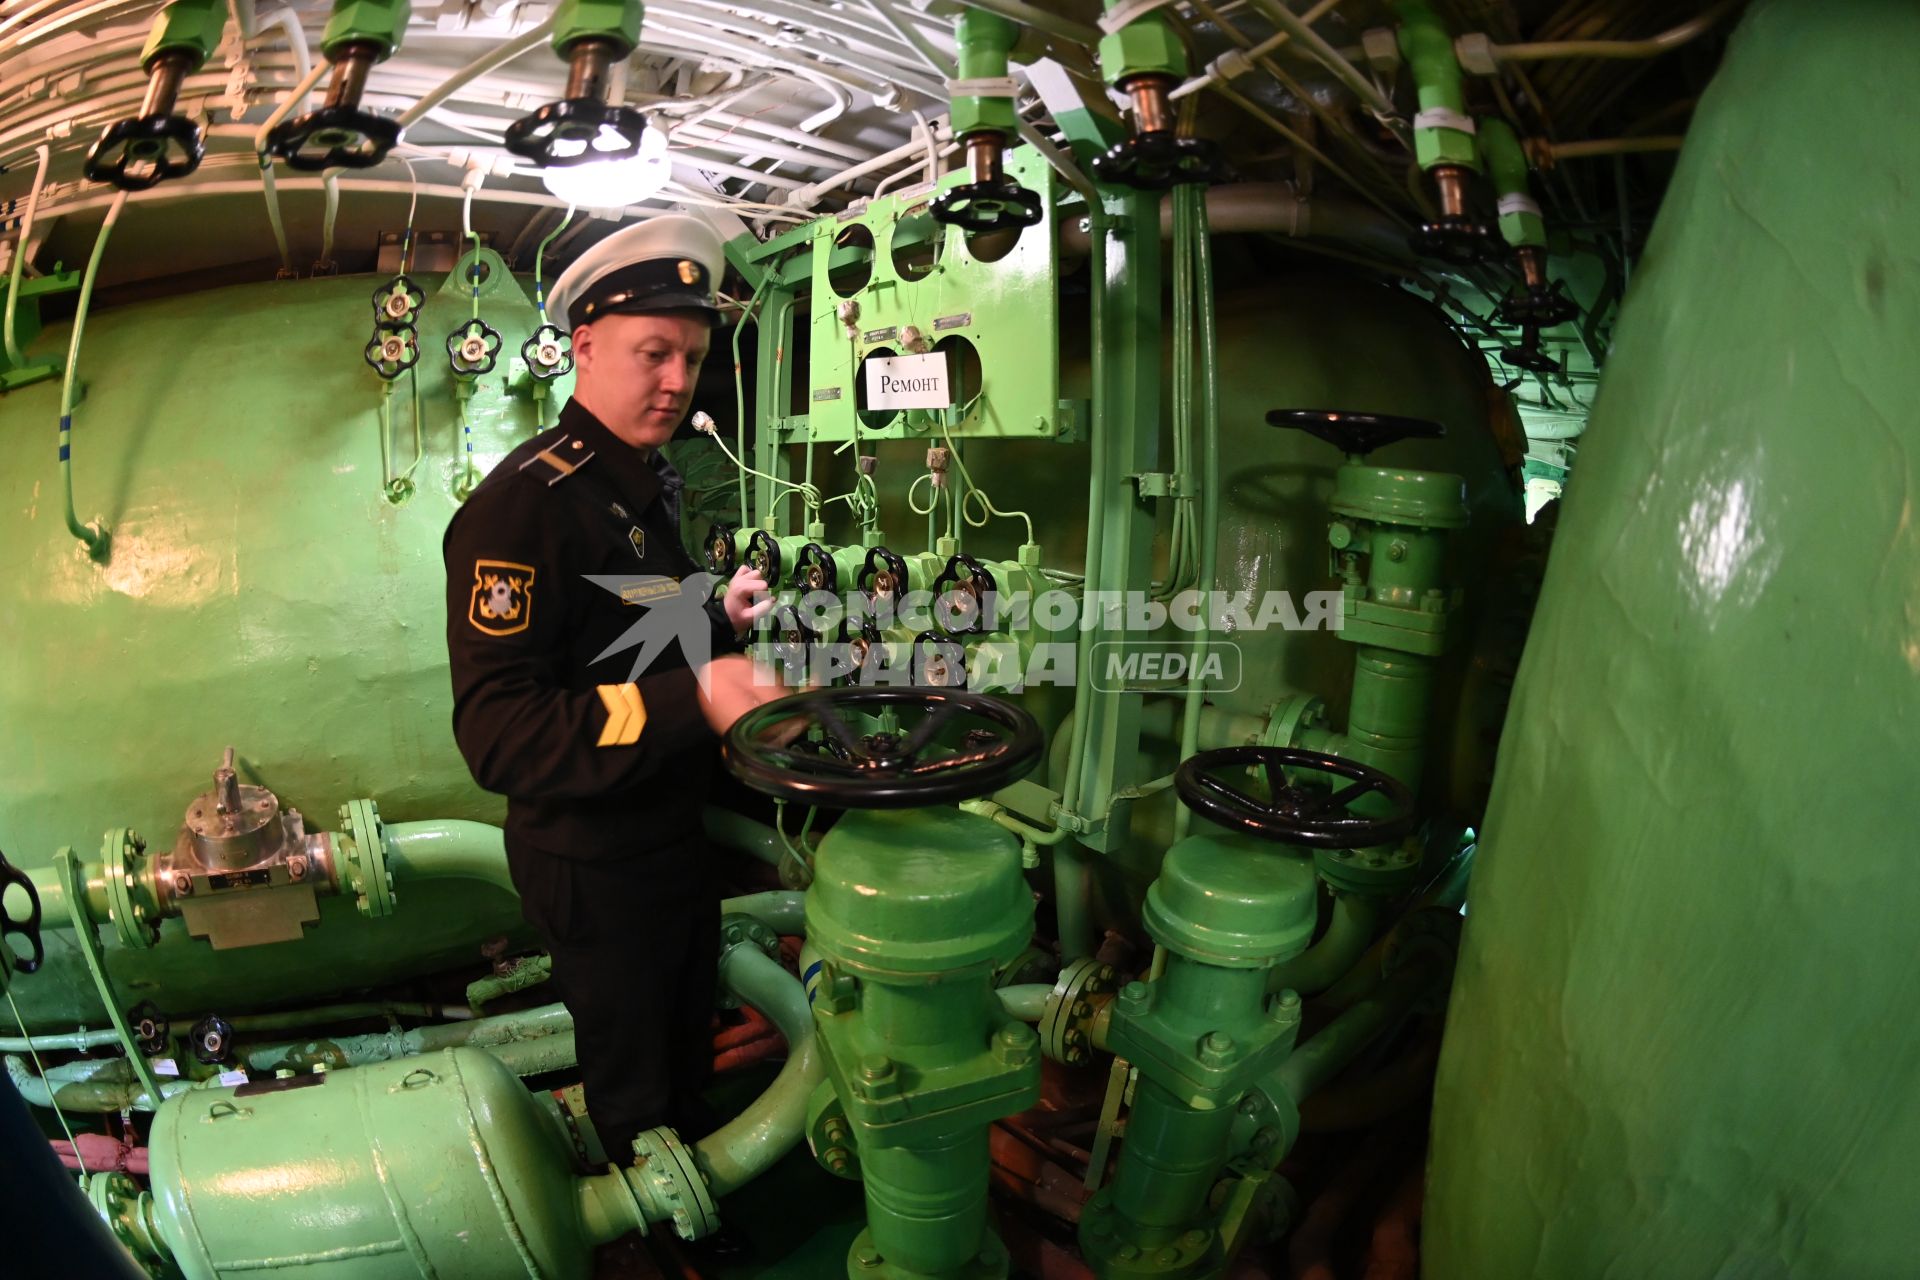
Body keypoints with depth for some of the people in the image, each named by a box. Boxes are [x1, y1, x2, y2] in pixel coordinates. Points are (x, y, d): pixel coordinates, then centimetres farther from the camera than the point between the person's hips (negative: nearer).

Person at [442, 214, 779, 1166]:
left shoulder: (651, 485, 8)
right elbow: (497, 732, -31)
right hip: (594, 868, -9)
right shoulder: (520, 505, -24)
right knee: (633, 1101, 15)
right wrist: (689, 701, -41)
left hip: (680, 838, 9)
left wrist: (718, 622, 0)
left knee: (689, 1063, 28)